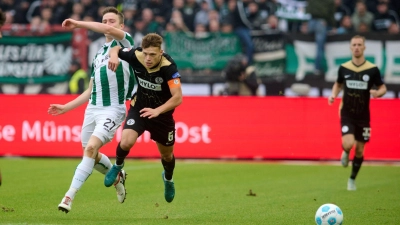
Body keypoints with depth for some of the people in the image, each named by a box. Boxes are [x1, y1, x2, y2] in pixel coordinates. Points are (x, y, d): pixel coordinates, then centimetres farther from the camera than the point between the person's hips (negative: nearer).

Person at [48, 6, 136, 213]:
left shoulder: (125, 42, -2)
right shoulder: (98, 55, 18)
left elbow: (110, 30, -26)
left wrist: (78, 24, -20)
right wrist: (66, 107, 16)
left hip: (112, 109, -8)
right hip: (93, 108, 8)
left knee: (91, 148, -22)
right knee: (90, 155, 14)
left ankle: (69, 196, -23)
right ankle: (117, 177, 42)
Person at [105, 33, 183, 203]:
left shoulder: (168, 67, -32)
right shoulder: (136, 56, -22)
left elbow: (177, 98, -36)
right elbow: (116, 49, -2)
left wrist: (157, 111, -49)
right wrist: (114, 55, -26)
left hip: (162, 113, -1)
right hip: (139, 108, 1)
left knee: (167, 154, 15)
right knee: (126, 142, -24)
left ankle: (168, 179, 51)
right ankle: (118, 165, 11)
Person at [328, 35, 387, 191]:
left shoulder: (372, 69, -6)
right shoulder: (344, 68, -1)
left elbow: (383, 88, 3)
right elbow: (338, 84, 17)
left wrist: (378, 93, -21)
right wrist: (333, 95, -3)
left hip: (363, 116, 0)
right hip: (347, 114, 0)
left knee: (359, 150, 6)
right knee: (348, 144, -22)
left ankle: (352, 179, 28)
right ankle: (345, 153, 16)